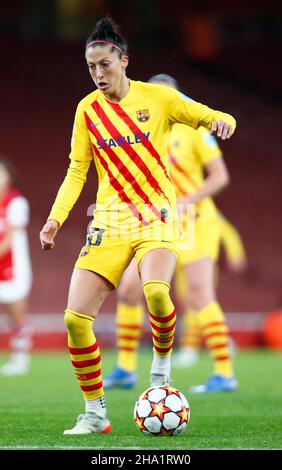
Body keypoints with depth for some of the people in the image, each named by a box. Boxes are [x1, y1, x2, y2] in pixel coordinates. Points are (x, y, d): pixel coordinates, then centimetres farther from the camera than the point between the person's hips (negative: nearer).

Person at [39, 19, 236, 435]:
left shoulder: (157, 97, 0)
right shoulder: (87, 109, 7)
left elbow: (213, 118, 7)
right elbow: (77, 170, 9)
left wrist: (221, 121, -18)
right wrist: (55, 218, -4)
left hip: (156, 215, -3)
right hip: (110, 219, 3)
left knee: (156, 291, -33)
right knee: (75, 317, -10)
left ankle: (162, 359, -1)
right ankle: (94, 413, 5)